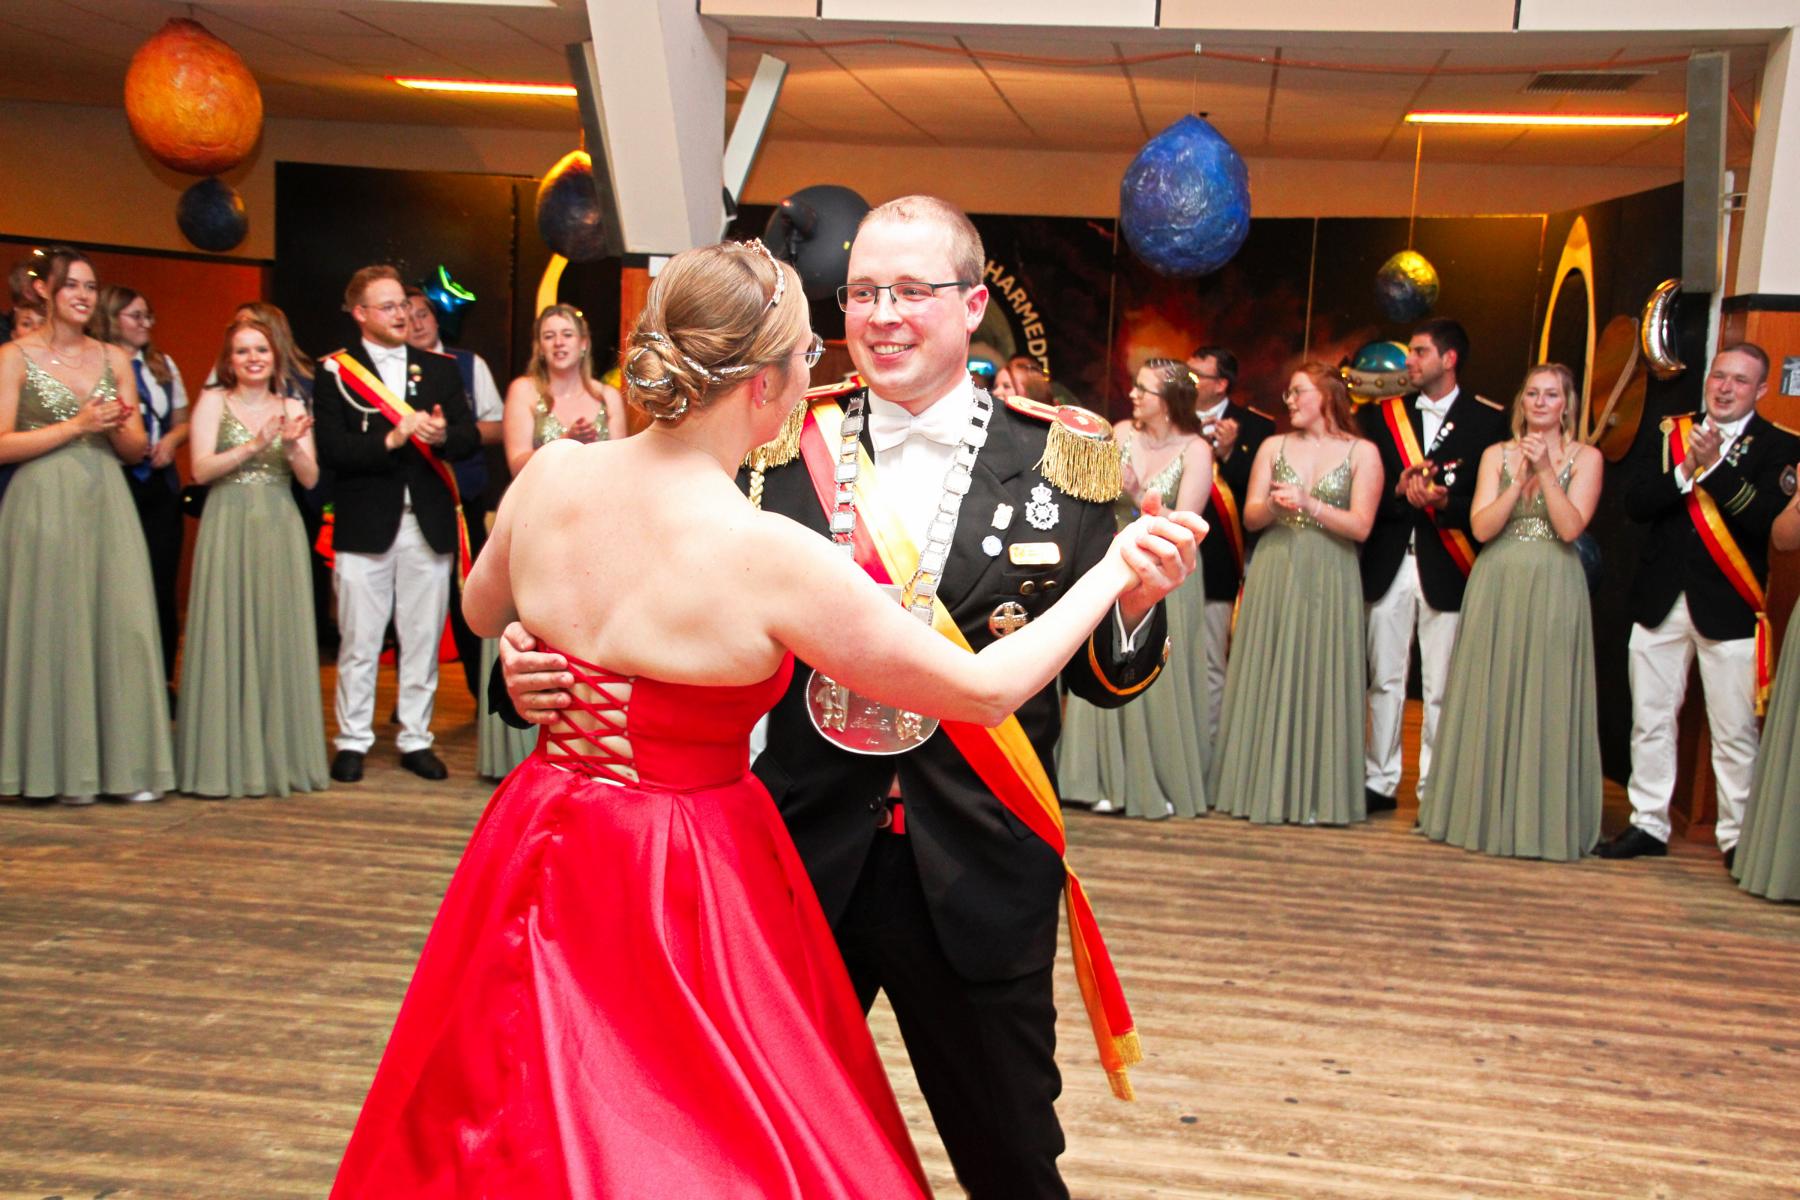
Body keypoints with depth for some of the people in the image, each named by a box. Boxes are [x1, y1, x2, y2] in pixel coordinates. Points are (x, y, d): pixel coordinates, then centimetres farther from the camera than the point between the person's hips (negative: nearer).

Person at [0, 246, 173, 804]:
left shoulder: (114, 358, 13)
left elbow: (136, 450, 16)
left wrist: (120, 426, -5)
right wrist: (76, 426, -11)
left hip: (106, 503, 4)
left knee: (124, 624, -3)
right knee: (53, 627, -1)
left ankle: (124, 764, 3)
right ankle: (62, 767, 7)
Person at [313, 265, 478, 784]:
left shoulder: (440, 370, 13)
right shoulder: (336, 372, 1)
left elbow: (470, 436, 4)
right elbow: (330, 448, -10)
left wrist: (444, 435, -17)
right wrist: (389, 439, -19)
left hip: (429, 523, 3)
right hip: (365, 525, -3)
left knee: (423, 639, 7)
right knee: (359, 642, 3)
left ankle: (416, 739, 17)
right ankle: (353, 741, 14)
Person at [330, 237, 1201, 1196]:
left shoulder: (551, 475, -9)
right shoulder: (767, 556, -25)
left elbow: (482, 611, 14)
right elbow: (982, 691, -16)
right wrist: (1110, 573, -4)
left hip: (544, 858, 6)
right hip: (688, 889, -6)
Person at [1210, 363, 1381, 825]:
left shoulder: (1362, 453, 3)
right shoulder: (1273, 447, 10)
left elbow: (1361, 526, -5)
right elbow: (1250, 517, 6)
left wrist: (1309, 505, -15)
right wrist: (1274, 505, -15)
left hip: (1328, 581, -2)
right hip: (1274, 575, 2)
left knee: (1319, 679, -1)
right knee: (1268, 680, 1)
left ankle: (1317, 795, 6)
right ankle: (1264, 787, 8)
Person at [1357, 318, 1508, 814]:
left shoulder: (1489, 420, 2)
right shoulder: (1382, 415, 11)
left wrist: (1445, 503, -19)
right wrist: (1399, 492, -13)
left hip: (1445, 569, -3)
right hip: (1388, 566, 3)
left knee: (1440, 688, 0)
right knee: (1384, 679, 6)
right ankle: (1380, 782, 16)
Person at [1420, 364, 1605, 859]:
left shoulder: (1585, 458, 3)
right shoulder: (1497, 454, 8)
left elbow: (1571, 527, -10)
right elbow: (1481, 527, -3)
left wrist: (1545, 471, -16)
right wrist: (1520, 479, -13)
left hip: (1552, 591, -2)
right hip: (1496, 587, 2)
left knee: (1545, 701, -1)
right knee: (1489, 699, 5)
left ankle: (1542, 820, 8)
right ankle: (1483, 812, 15)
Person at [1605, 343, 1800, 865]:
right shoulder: (1671, 433, 10)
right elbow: (1635, 504, -2)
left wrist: (1715, 467, -23)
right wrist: (1686, 470, -16)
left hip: (1729, 607, -3)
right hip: (1661, 601, 4)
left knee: (1735, 732, -1)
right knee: (1650, 720, 9)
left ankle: (1738, 837, 11)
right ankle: (1648, 825, 20)